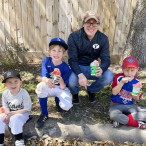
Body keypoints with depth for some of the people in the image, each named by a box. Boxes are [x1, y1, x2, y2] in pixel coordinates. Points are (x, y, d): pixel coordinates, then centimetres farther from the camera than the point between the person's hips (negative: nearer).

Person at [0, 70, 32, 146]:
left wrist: (12, 113, -24)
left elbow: (27, 109, -21)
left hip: (23, 114, -5)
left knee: (14, 119, -33)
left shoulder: (24, 93, -23)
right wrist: (8, 114, -22)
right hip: (10, 114, 5)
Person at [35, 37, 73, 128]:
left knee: (66, 106, -28)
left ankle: (57, 99, 13)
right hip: (49, 87, 2)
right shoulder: (46, 61, -14)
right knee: (41, 86, -33)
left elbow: (63, 87, -20)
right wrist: (47, 81, -46)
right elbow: (43, 77, -21)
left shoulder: (66, 68, -20)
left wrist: (61, 81, -44)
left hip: (61, 89, -1)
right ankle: (44, 114, -16)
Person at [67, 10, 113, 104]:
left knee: (109, 77, -25)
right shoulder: (74, 37, -17)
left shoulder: (103, 38, -10)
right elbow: (72, 59, -20)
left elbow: (106, 59, -13)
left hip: (93, 67, 3)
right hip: (77, 67, -2)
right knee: (72, 81, -35)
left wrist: (101, 69, -39)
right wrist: (80, 75, -38)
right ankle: (75, 93, 9)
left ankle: (91, 90, 11)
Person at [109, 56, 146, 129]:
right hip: (117, 104, -3)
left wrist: (136, 96, -17)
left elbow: (136, 100, 7)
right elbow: (114, 92, -13)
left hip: (131, 105, 3)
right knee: (113, 115, -36)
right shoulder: (118, 77, -5)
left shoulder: (137, 83, 1)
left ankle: (121, 120, -20)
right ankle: (137, 123, -18)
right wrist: (122, 82, -25)